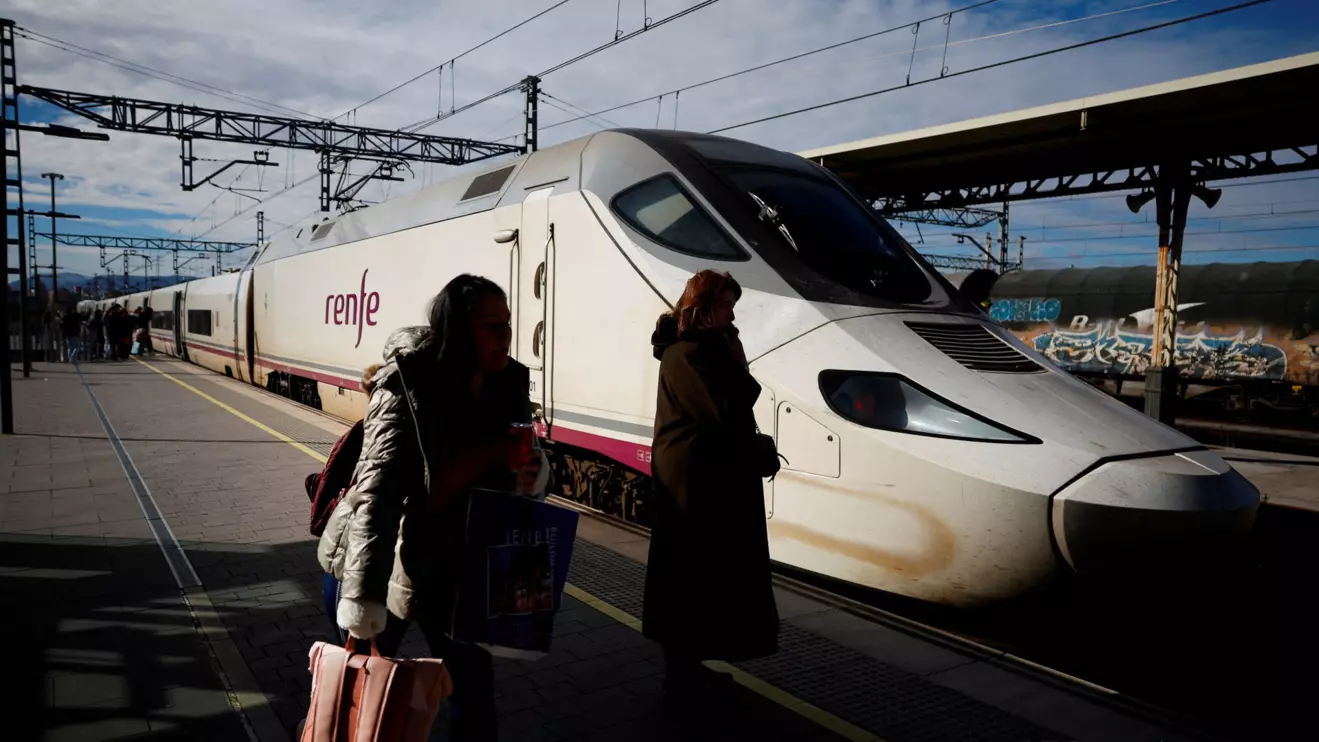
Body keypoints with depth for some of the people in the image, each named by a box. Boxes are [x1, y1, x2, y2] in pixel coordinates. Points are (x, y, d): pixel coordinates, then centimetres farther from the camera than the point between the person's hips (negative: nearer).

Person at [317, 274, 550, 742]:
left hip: (452, 562, 4)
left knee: (472, 675, 10)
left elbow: (505, 471, 5)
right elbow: (376, 491, -33)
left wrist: (531, 474, -21)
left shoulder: (508, 383, -8)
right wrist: (363, 607, -40)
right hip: (382, 561, -4)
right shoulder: (404, 388, -24)